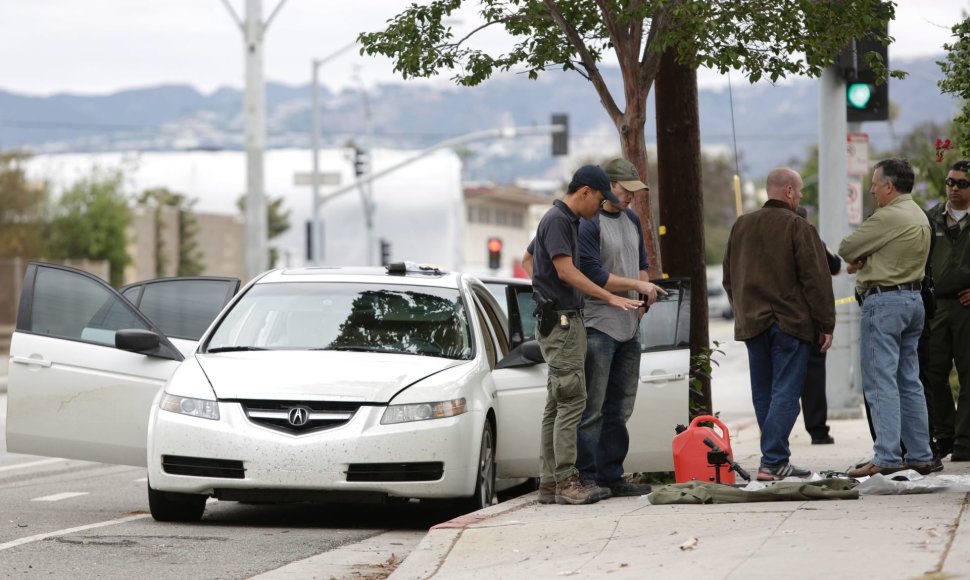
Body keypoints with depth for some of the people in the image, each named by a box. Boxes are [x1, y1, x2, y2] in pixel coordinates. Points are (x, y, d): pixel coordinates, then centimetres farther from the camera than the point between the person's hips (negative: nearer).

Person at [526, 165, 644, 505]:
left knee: (557, 404, 8)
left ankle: (549, 483, 8)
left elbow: (528, 256, 31)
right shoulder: (557, 220, -13)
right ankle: (565, 480, -15)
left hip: (567, 321, 10)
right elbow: (566, 271, -21)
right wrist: (611, 298, -20)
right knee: (572, 400, -13)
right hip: (560, 321, -10)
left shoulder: (567, 221, 18)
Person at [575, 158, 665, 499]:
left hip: (628, 328, 9)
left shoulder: (631, 221, 16)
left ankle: (612, 475, 16)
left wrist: (643, 298, 6)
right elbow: (593, 275, -16)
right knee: (592, 408, -7)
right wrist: (638, 286, -11)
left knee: (619, 408, 10)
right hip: (598, 326, -8)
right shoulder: (587, 224, -11)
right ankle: (587, 477, -6)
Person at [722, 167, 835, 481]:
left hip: (752, 323, 6)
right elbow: (816, 279, -11)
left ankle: (776, 457, 15)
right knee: (785, 393, -5)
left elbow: (729, 278, 18)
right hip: (790, 323, -6)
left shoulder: (742, 226, 10)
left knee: (763, 394, 12)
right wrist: (826, 325, -5)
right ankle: (773, 461, -12)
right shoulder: (798, 227, -9)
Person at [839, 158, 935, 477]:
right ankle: (920, 455, 13)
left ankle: (886, 457, -13)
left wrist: (857, 259, 12)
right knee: (909, 382, 12)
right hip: (914, 299, 10)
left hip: (885, 301, -10)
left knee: (881, 382, -9)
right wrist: (864, 261, -1)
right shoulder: (919, 217, 16)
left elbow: (846, 249, -9)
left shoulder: (888, 217, -16)